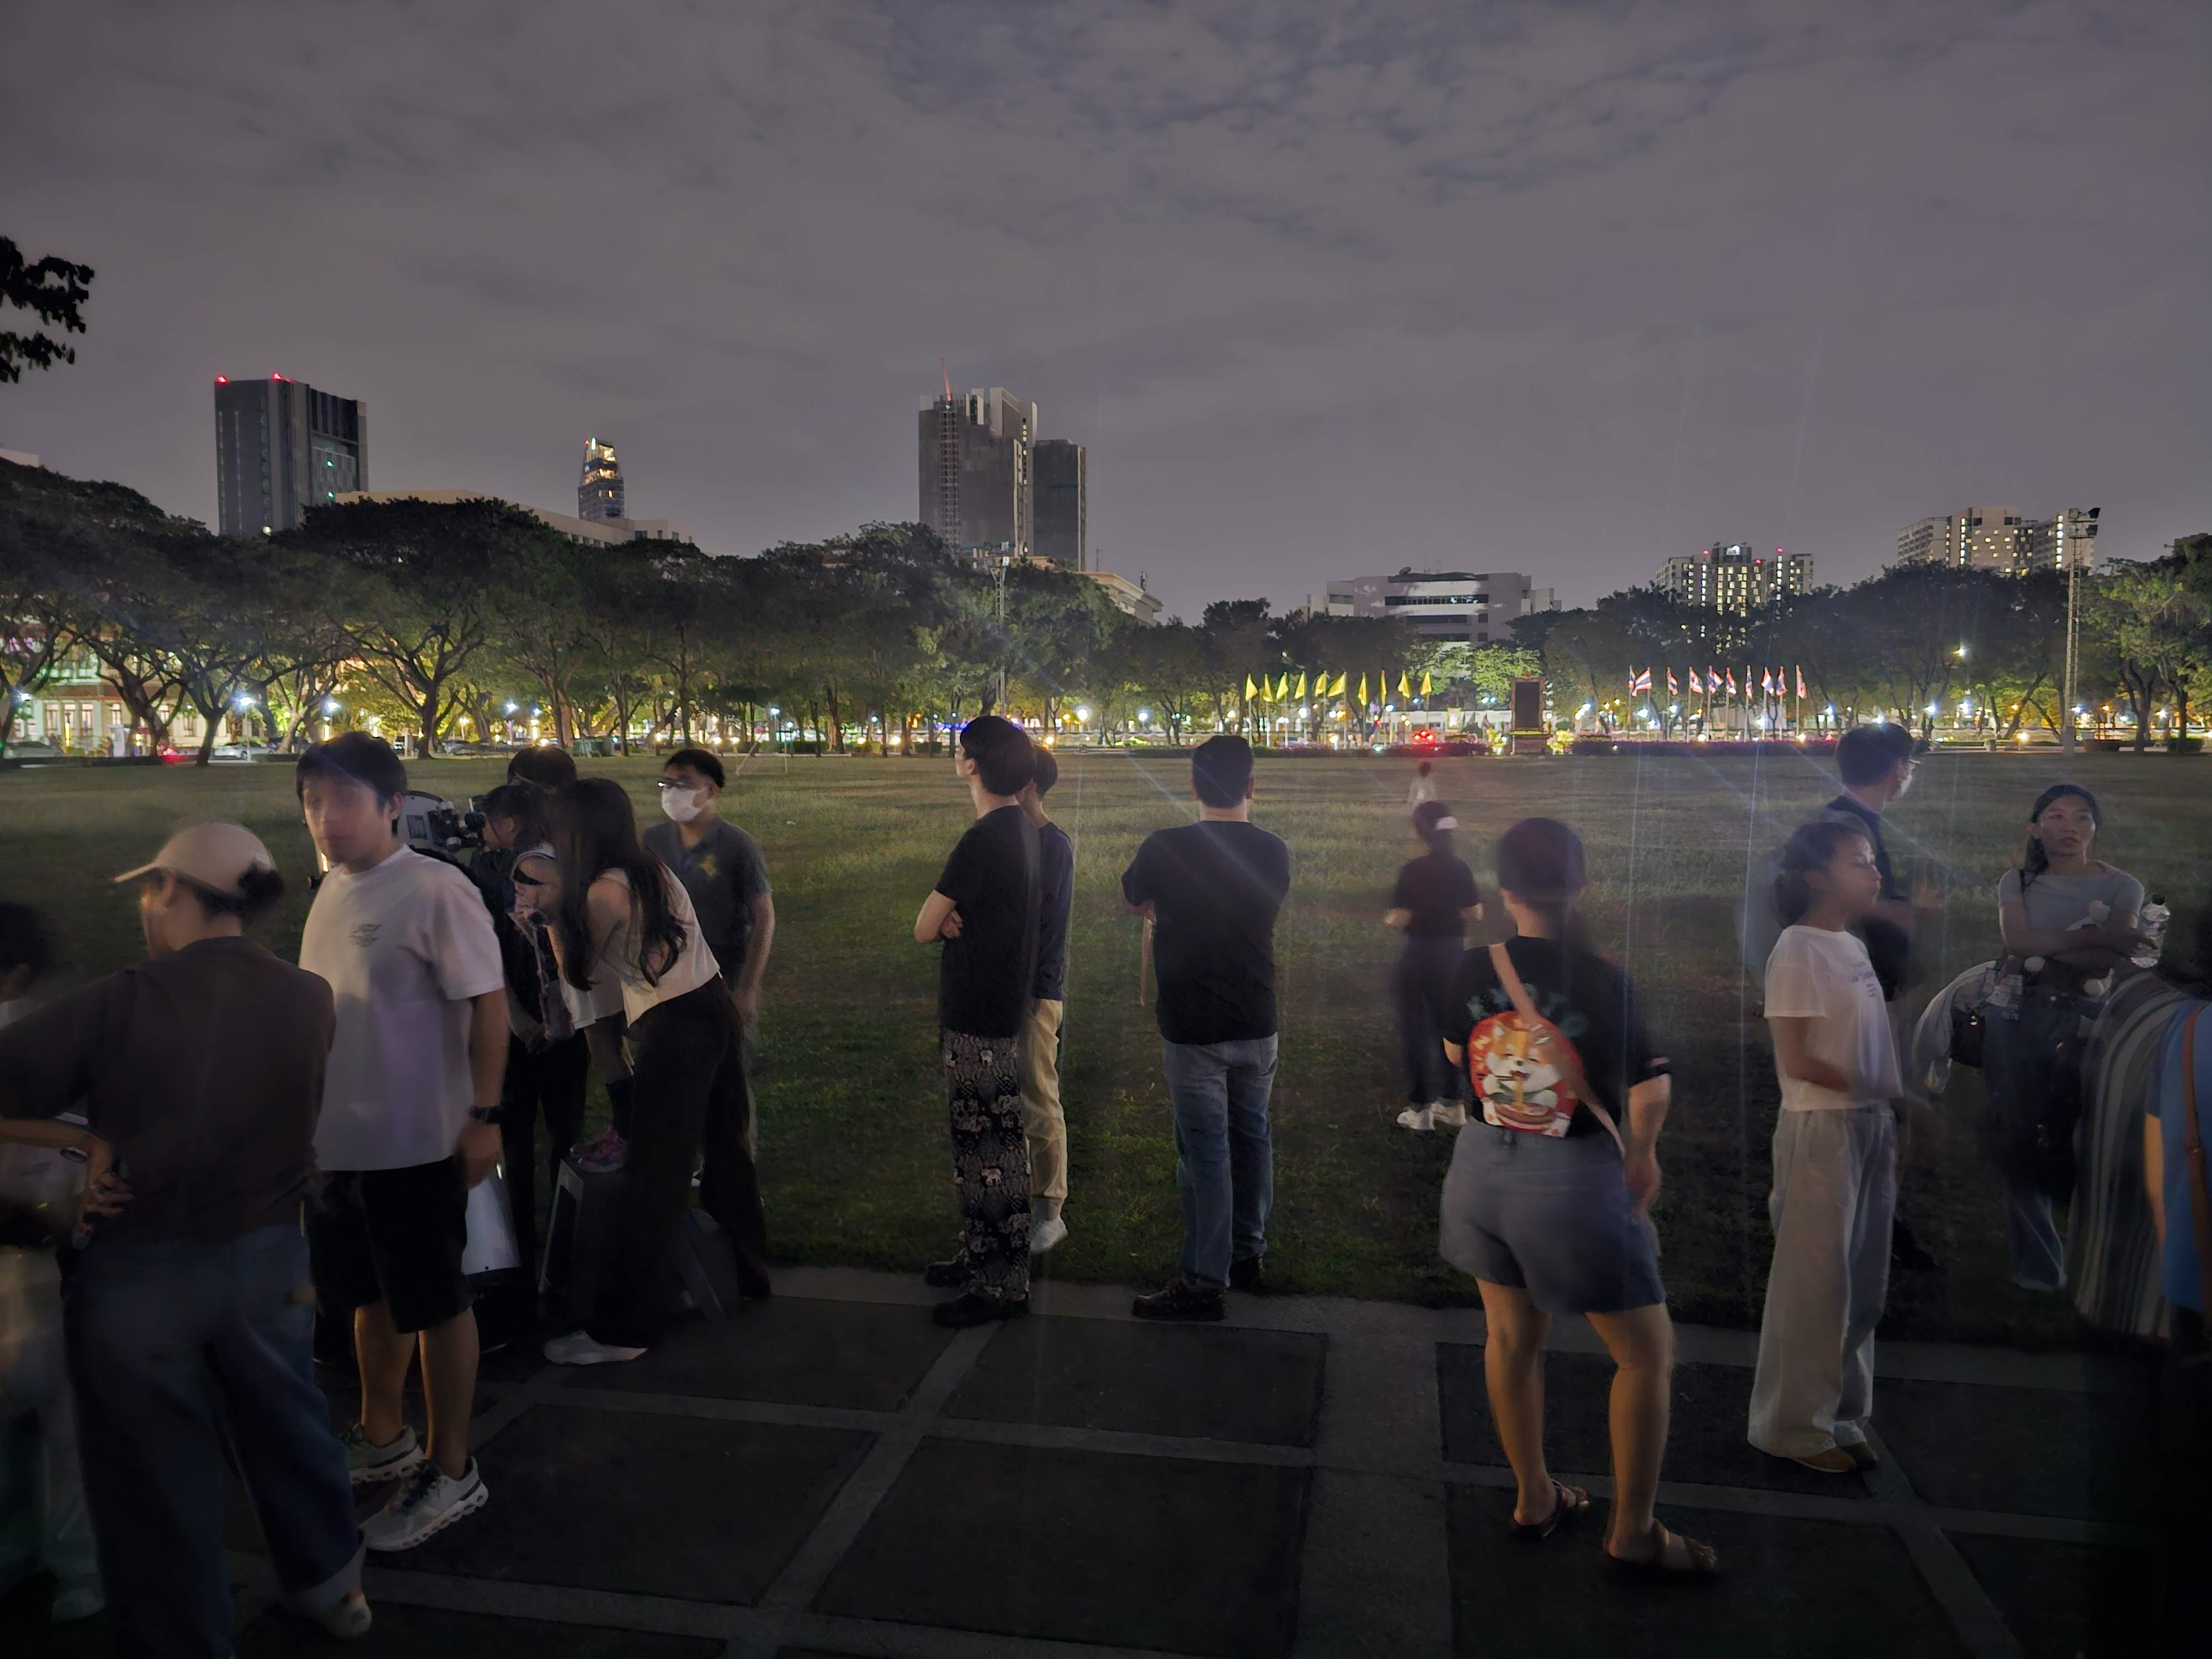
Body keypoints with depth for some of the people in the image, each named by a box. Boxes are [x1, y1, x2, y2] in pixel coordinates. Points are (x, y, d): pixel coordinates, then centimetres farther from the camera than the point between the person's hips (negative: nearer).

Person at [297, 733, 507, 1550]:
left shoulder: (435, 891, -17)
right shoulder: (333, 888, 8)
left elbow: (488, 1002, -18)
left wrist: (483, 1115, -21)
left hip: (414, 1141, -8)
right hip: (337, 1138, 8)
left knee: (434, 1305, 5)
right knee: (371, 1295, 22)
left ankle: (450, 1472, 20)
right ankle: (382, 1439, 41)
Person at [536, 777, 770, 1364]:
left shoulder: (603, 891, -12)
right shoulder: (654, 870, 11)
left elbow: (584, 973, 0)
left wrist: (554, 914, 5)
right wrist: (565, 898, 25)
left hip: (671, 1032, -9)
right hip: (715, 1011, 9)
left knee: (654, 1179, -4)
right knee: (725, 1149, 20)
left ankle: (623, 1328, 4)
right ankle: (748, 1272, 36)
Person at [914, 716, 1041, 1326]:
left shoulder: (983, 841, -21)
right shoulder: (1024, 831, 10)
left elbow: (924, 930, -15)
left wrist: (944, 918, 6)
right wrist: (956, 918, -8)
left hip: (978, 1021, -10)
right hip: (1003, 1007, 10)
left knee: (989, 1150, -1)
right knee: (985, 1144, 19)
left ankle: (1003, 1286, 8)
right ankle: (981, 1257, 31)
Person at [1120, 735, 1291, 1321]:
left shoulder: (1166, 848, -15)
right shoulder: (1274, 854, -3)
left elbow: (1131, 900, 4)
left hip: (1193, 1028, -4)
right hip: (1257, 1025, 4)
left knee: (1205, 1152, 1)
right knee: (1252, 1137, 18)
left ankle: (1205, 1283, 9)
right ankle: (1248, 1253, 33)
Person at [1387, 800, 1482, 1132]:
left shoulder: (1414, 870, -16)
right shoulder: (1460, 867, -4)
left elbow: (1401, 919, -18)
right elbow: (1475, 914, 0)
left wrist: (1389, 919, 4)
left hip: (1419, 955, -4)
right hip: (1453, 952, 4)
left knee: (1414, 1029, 8)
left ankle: (1420, 1109, 12)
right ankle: (1453, 1103, 26)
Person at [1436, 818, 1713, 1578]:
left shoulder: (1475, 969, -6)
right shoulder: (1602, 980, -18)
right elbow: (1652, 1088, -16)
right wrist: (1641, 1151, 2)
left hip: (1484, 1170, 5)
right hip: (1574, 1182, -5)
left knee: (1512, 1338, 20)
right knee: (1647, 1355, 13)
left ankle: (1535, 1498, 36)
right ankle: (1633, 1533, 23)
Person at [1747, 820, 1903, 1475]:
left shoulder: (1857, 948, 11)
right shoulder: (1798, 949, -12)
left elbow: (1870, 1047, 12)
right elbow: (1797, 1061, -15)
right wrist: (1877, 1089, -15)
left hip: (1871, 1126, 8)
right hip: (1821, 1128, -8)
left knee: (1864, 1281, 13)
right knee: (1815, 1281, 1)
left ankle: (1843, 1414, 27)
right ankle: (1795, 1424, 14)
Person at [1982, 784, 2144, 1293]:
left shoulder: (2120, 886, 4)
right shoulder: (2017, 882, 10)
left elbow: (2107, 962, -10)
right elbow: (2017, 939, -9)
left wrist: (2043, 953, -14)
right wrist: (2089, 936, -14)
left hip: (2079, 1020, -2)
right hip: (2014, 1017, 2)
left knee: (2065, 1135, -7)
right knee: (2017, 1135, 2)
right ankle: (2038, 1263, 12)